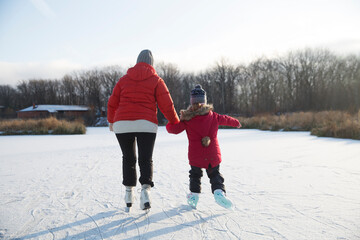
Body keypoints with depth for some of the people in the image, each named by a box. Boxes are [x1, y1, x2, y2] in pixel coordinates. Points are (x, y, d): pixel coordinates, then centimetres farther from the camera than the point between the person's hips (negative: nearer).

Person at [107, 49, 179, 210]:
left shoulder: (124, 79, 14)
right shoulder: (156, 81, 7)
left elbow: (112, 103, 16)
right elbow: (166, 105, 0)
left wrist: (111, 121, 32)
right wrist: (175, 123, 14)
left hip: (122, 124, 2)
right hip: (146, 125, -2)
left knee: (128, 159, 17)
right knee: (146, 160, 3)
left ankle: (129, 193, 20)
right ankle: (145, 189, -19)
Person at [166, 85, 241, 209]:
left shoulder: (187, 120, -7)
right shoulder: (213, 116, 3)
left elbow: (173, 129, -8)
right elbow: (226, 119, 21)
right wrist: (236, 123, 39)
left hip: (195, 156, -1)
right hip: (213, 156, 1)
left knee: (195, 175, 22)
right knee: (215, 175, 15)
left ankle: (194, 194, 20)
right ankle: (219, 191, -8)